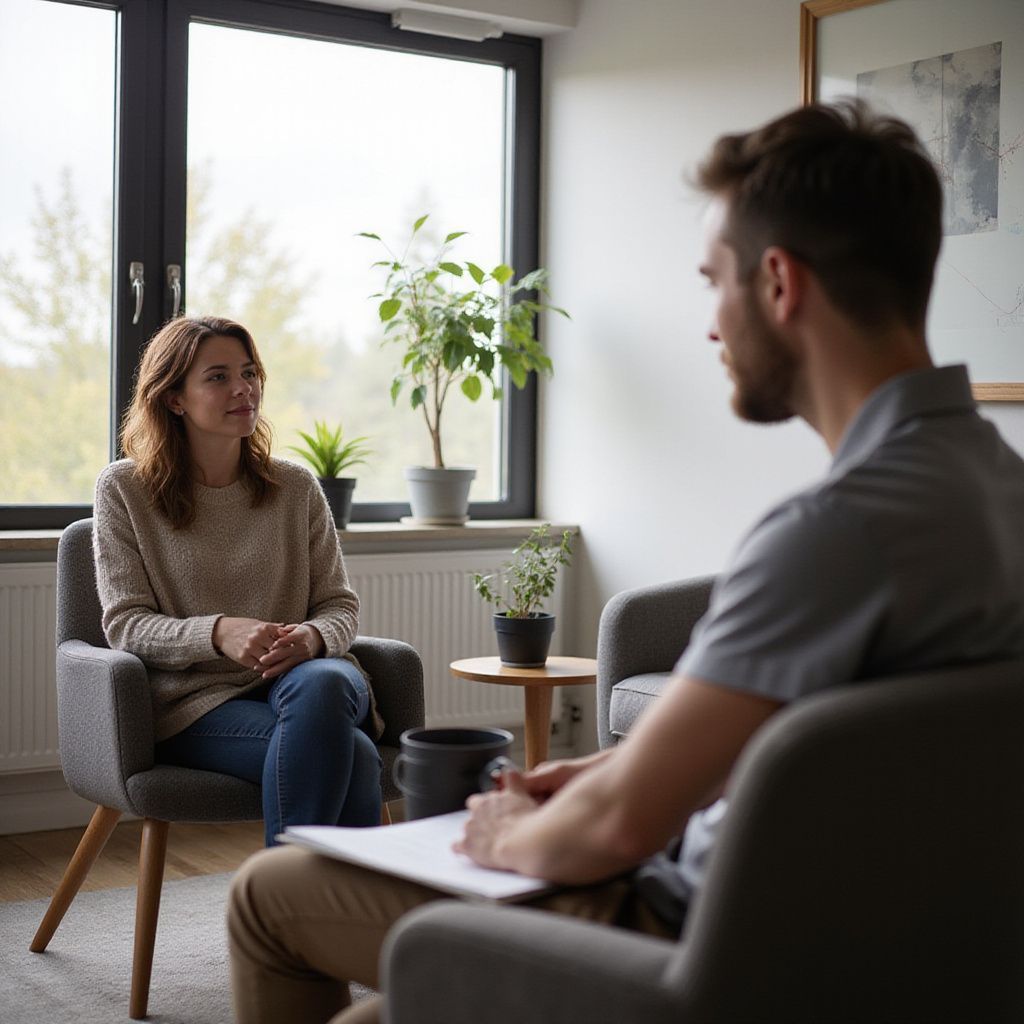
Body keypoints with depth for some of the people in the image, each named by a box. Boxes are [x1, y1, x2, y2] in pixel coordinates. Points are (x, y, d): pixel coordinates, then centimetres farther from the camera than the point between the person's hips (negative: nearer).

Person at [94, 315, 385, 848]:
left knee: (319, 685, -38)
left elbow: (340, 604, 12)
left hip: (296, 677, 3)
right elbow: (125, 625, -1)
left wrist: (313, 637, -14)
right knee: (352, 751, -33)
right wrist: (218, 634, -20)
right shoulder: (123, 490, 5)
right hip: (195, 699, -3)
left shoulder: (296, 486, 13)